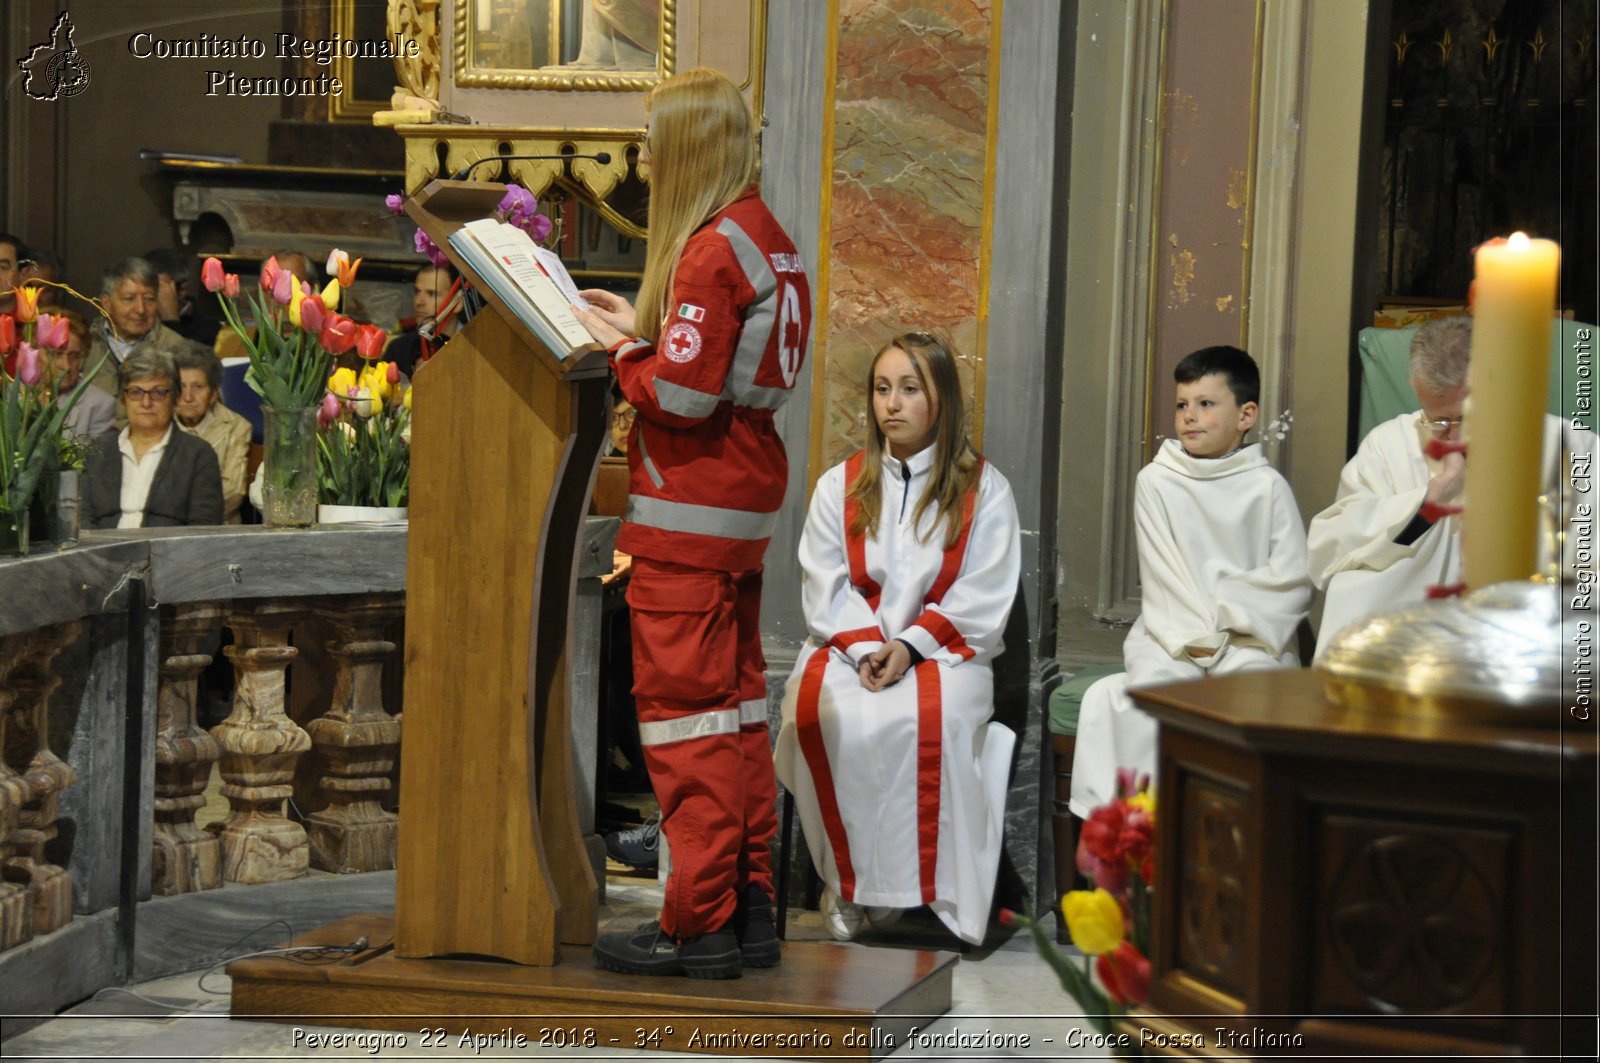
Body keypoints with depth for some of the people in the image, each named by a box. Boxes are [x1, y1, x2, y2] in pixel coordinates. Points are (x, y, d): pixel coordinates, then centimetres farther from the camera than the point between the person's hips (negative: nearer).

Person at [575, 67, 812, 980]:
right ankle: (749, 910, 18)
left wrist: (622, 353, -5)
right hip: (748, 502, 10)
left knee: (683, 704, -4)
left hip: (688, 512, -9)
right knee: (737, 700, 13)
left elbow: (683, 393, -21)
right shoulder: (770, 240, 12)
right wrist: (644, 332, 13)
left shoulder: (711, 252, -17)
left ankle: (698, 926, -1)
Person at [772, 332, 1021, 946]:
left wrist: (911, 646, -15)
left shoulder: (984, 490, 7)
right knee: (821, 712, -33)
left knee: (930, 716, -37)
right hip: (849, 648, 2)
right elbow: (824, 591, 6)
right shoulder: (839, 486, 15)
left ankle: (916, 884, -28)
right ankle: (848, 878, -22)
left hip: (944, 651, -2)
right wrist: (865, 649, -13)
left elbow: (982, 601, -1)